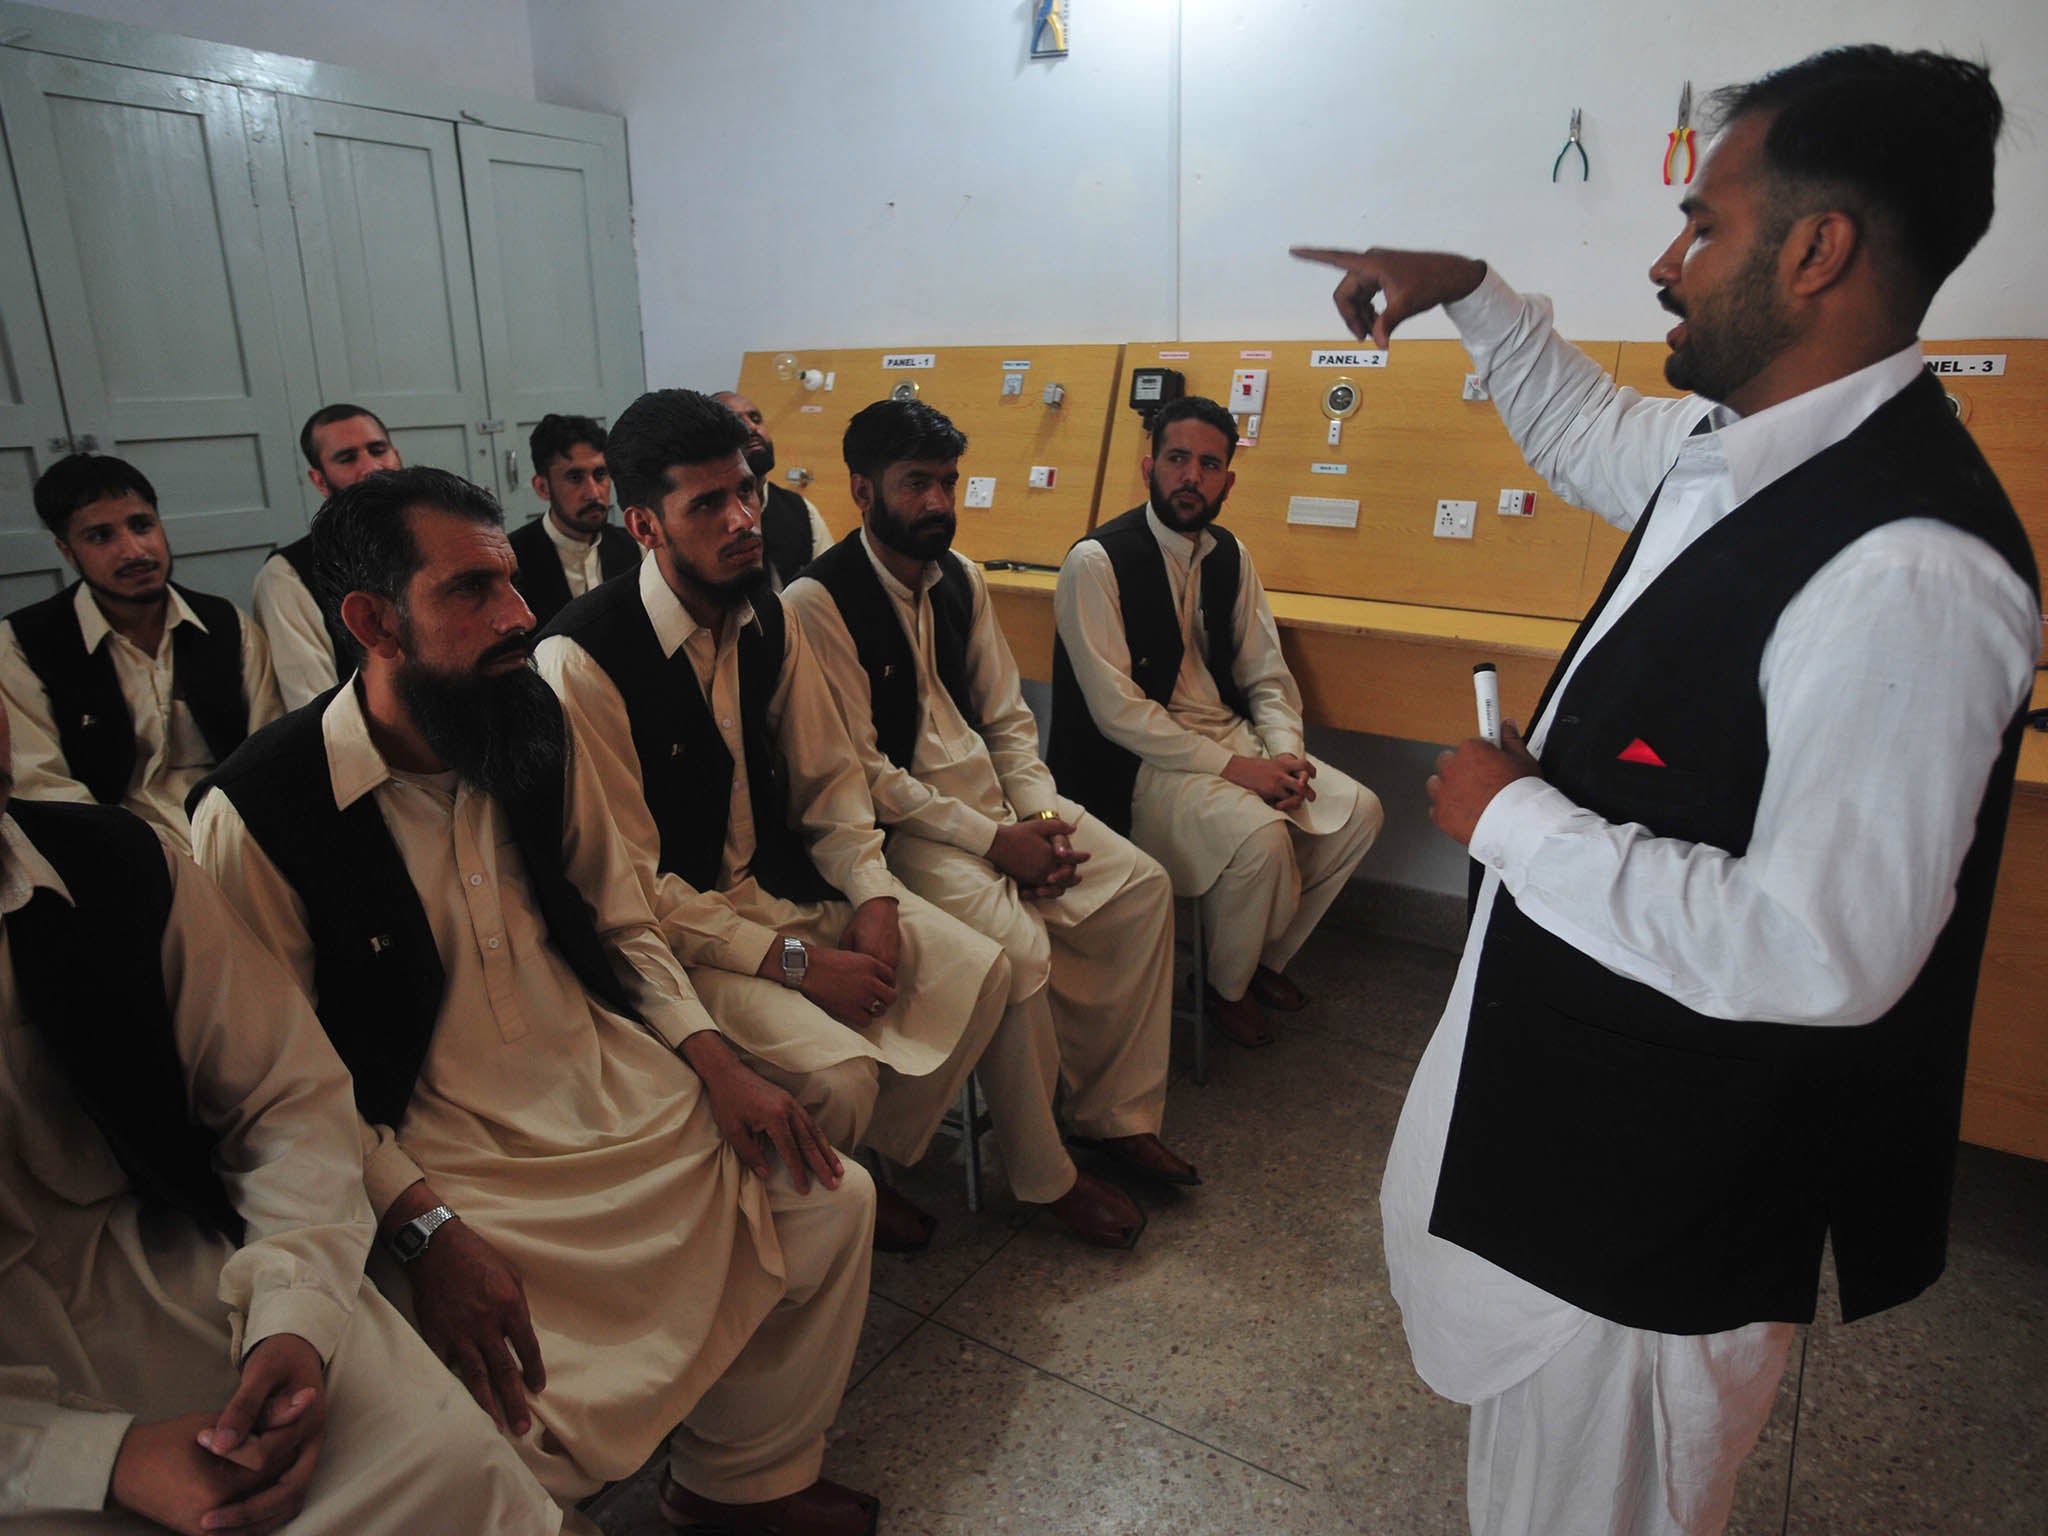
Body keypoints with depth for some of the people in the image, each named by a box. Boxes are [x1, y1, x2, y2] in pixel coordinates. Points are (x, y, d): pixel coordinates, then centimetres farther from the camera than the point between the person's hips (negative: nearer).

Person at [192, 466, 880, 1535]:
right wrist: (424, 1230, -21)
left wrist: (717, 1064, -4)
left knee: (832, 1202, -2)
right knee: (520, 1432, -25)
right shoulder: (256, 814, -16)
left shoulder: (536, 731, 1)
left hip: (612, 1088, 6)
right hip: (432, 1158, -5)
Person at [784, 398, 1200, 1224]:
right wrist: (991, 841, -18)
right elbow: (861, 771, -16)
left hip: (991, 793, 8)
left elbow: (1006, 716, 12)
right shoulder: (818, 602, -13)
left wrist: (1041, 816, -5)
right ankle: (1044, 1178, -5)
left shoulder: (960, 576, 10)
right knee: (1017, 944, -28)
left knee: (1143, 886, -5)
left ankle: (1117, 1116, 9)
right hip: (898, 819, -7)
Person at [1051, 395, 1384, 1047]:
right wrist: (1232, 767, -21)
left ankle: (1267, 957, 14)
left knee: (1358, 811, -7)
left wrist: (1285, 753, -10)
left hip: (1229, 735, 7)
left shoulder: (1231, 557, 9)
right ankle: (1227, 988, 2)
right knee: (1258, 836, -29)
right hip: (1137, 757, -7)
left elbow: (1267, 677, 11)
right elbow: (1117, 709, -19)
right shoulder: (1097, 561, -14)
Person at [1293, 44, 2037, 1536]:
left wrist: (1516, 820, -24)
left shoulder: (1907, 576, -31)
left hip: (1670, 1169, -9)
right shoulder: (1736, 444, -2)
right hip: (1559, 1048, 10)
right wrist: (1470, 291, 17)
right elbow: (1597, 436, 21)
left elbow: (1821, 953, -32)